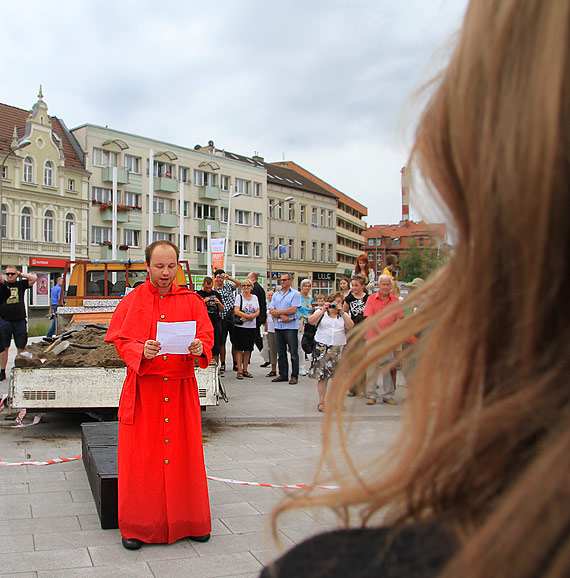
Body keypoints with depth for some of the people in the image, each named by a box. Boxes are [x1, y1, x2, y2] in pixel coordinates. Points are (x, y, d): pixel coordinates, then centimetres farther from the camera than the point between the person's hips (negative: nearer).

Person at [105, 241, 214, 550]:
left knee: (185, 452, 6)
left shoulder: (191, 301, 8)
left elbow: (207, 334, 3)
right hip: (143, 388, -1)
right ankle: (137, 525, 15)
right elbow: (119, 340, -1)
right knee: (140, 454, 2)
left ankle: (191, 520, 21)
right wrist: (141, 351, -22)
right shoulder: (132, 301, 4)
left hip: (181, 387, 1)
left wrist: (200, 346, -20)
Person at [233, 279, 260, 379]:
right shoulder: (239, 297, -1)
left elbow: (258, 312, 6)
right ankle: (239, 371, 1)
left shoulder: (255, 297, 12)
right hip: (240, 327, -4)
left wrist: (249, 317, -12)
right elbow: (236, 311, -11)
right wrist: (249, 316, -16)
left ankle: (245, 370, 16)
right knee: (239, 349, -4)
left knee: (248, 349, 8)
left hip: (252, 327, 4)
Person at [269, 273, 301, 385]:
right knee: (281, 353, 9)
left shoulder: (295, 294, 0)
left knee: (293, 353, -3)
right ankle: (283, 375, 16)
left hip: (291, 327, -5)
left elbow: (293, 309, -12)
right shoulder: (276, 295, 15)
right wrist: (282, 316, -12)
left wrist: (278, 312, -7)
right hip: (278, 327, 5)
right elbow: (271, 311, 5)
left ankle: (294, 376, 1)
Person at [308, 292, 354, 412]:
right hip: (322, 347, -2)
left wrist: (342, 312, -9)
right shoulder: (321, 312, 9)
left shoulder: (344, 315, 15)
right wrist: (323, 310, -13)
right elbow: (311, 321, -8)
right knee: (322, 375, -4)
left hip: (339, 347, 2)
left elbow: (350, 326, -4)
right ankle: (321, 402, 3)